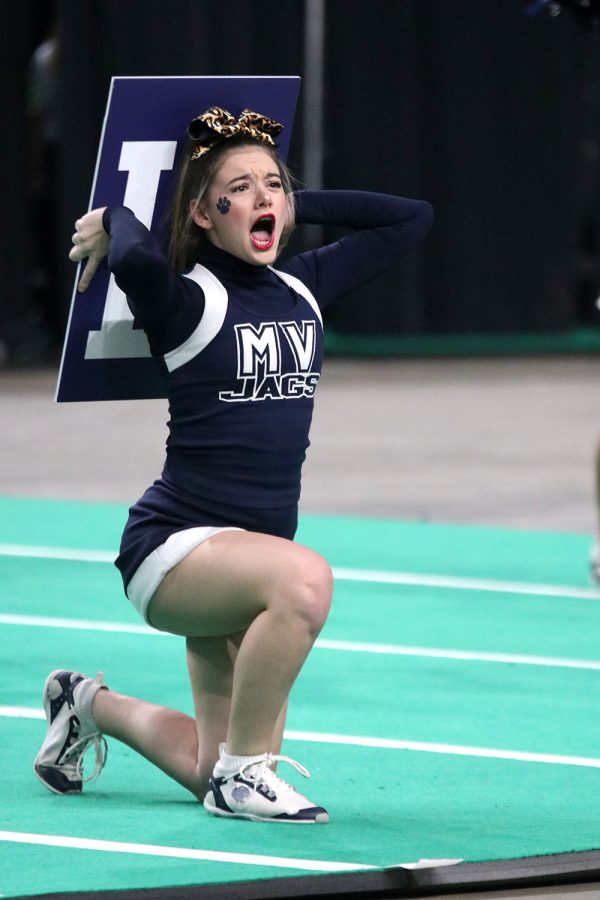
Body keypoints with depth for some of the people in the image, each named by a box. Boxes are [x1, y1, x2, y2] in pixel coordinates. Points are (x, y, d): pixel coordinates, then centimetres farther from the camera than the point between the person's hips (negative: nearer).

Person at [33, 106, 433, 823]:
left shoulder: (304, 288, 7)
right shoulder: (187, 300, -12)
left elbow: (411, 218, 15)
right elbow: (136, 259, -36)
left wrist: (299, 207, 10)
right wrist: (115, 219, -14)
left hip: (246, 554, 7)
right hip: (171, 546, -7)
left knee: (223, 776, 11)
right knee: (304, 578, -39)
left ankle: (92, 706, 39)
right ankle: (241, 773, -21)